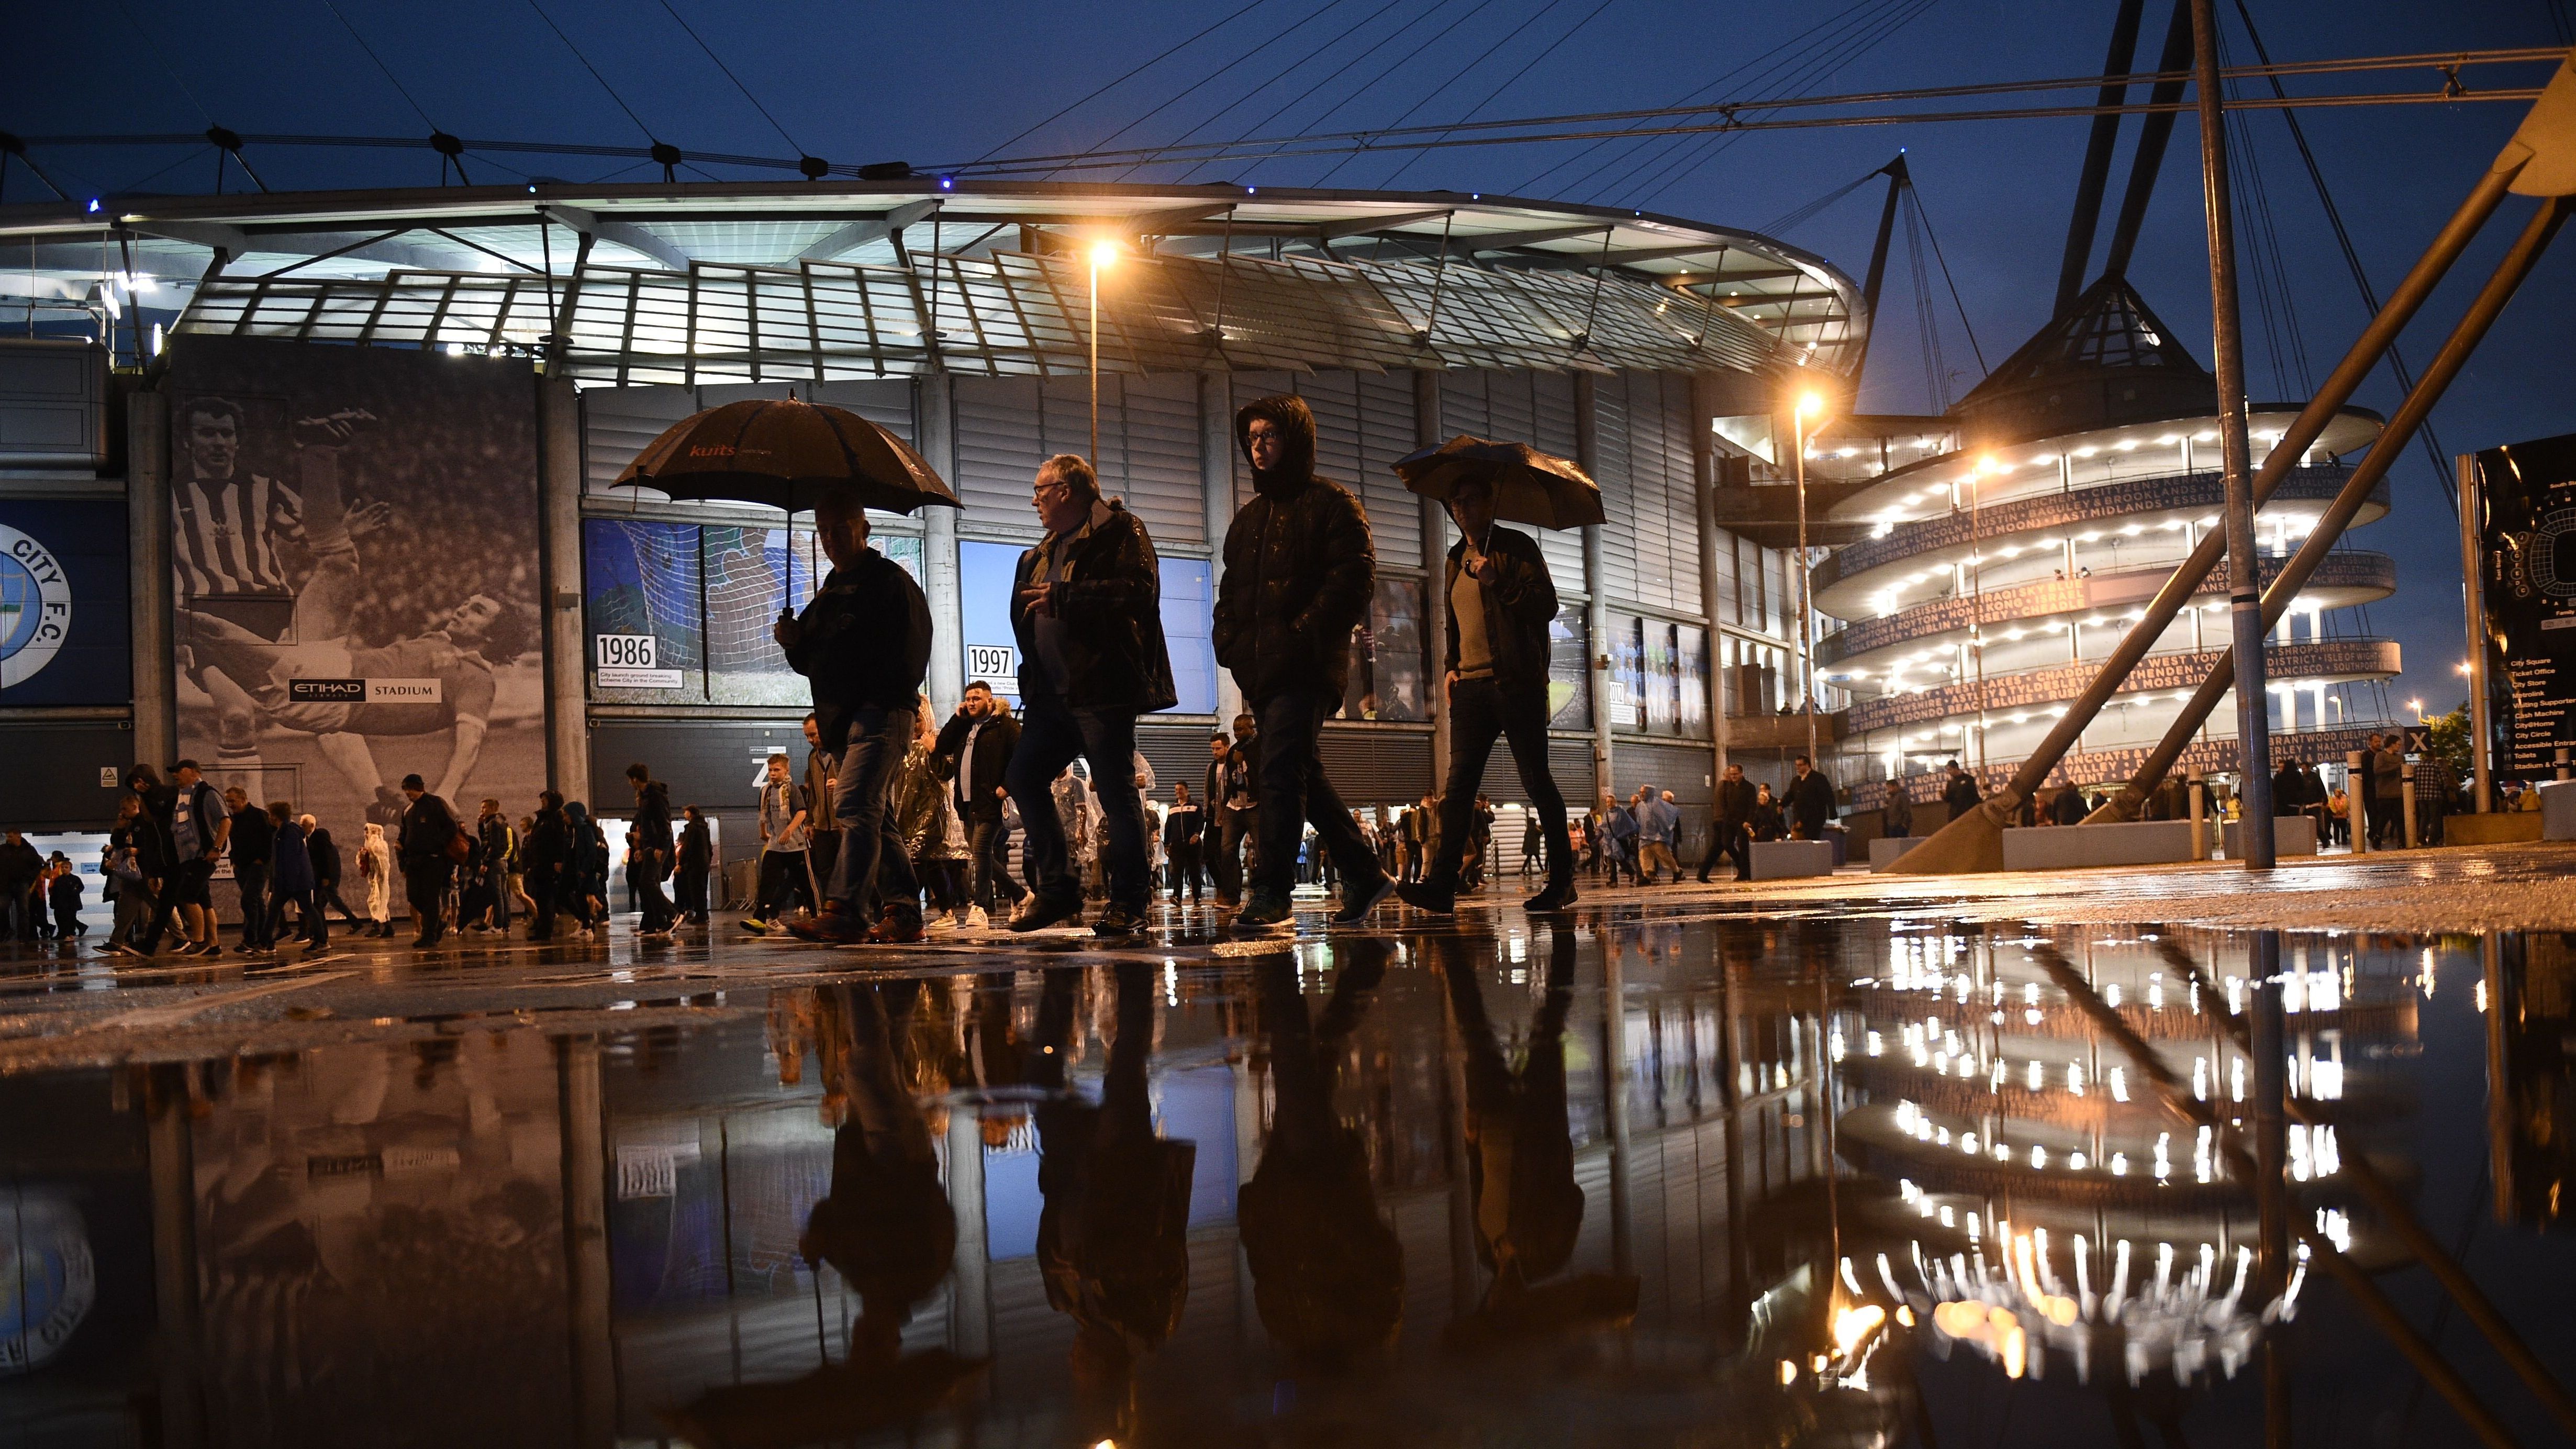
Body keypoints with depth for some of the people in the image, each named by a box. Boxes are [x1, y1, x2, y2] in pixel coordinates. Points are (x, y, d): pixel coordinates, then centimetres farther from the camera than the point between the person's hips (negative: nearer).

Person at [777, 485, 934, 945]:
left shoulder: (889, 579, -2)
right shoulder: (831, 590, 23)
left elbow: (911, 649, -10)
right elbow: (813, 660, 26)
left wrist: (888, 696, -19)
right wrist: (794, 643, 5)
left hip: (881, 713, -9)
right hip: (845, 716, 9)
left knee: (855, 807, -20)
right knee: (877, 817, 7)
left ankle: (843, 910, -27)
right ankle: (903, 912, 10)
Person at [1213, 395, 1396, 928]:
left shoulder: (1331, 503, 0)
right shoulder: (1249, 517, 23)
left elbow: (1355, 577, -11)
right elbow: (1231, 589, 27)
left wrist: (1304, 634, -18)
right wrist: (1229, 640, 8)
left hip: (1307, 667, -8)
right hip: (1259, 669, 8)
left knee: (1280, 770, -15)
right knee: (1303, 773, 10)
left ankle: (1271, 890, -14)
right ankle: (1364, 876, 20)